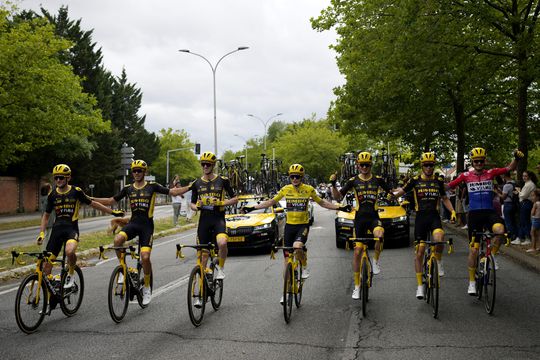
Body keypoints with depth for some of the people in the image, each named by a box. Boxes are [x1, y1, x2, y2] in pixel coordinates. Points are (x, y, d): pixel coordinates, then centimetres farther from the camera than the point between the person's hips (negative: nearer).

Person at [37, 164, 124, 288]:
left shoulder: (76, 191, -1)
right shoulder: (52, 194, 8)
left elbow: (93, 203, 10)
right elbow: (46, 215, 17)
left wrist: (113, 212, 12)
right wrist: (41, 233, 5)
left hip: (71, 228, -3)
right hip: (57, 229, 3)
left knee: (70, 251, -35)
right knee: (46, 267, -3)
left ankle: (70, 275, -7)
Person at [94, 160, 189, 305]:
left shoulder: (152, 186, 1)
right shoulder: (128, 188, 9)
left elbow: (173, 192, -1)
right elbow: (111, 201, 17)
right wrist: (91, 199, 10)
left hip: (147, 224, -2)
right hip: (133, 222, 2)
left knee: (145, 257, -12)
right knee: (117, 239, -29)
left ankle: (147, 287, 10)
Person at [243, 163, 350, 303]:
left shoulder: (308, 189, -3)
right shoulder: (285, 189, 1)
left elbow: (322, 202, 9)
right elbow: (271, 202, 10)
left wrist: (339, 207, 1)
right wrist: (253, 207, 5)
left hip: (303, 225, -3)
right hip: (289, 225, 3)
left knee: (297, 246, -32)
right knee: (287, 259, 4)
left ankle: (305, 268, 1)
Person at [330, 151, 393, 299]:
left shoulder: (377, 180, 4)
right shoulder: (353, 181, 3)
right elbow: (338, 197, 2)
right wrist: (333, 185, -14)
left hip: (373, 217, -1)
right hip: (360, 218, 1)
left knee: (380, 235, -36)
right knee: (357, 251, 2)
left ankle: (375, 261, -7)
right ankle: (357, 286, 13)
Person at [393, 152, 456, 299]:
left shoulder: (438, 181, 9)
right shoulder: (415, 180, 3)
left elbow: (445, 199, 18)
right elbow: (401, 191, 6)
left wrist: (452, 212, 4)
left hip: (434, 216, 0)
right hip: (420, 217, 0)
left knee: (439, 237, -34)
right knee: (419, 252, 1)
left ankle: (438, 261, -3)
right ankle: (420, 286, 10)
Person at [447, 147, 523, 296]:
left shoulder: (490, 173, 4)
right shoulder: (466, 175, 3)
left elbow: (510, 168, -3)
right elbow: (449, 186, 4)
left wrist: (517, 158, -20)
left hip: (489, 212, 0)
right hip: (474, 214, 0)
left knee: (500, 230, -34)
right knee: (473, 250, 1)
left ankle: (492, 256, -6)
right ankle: (472, 282, 15)